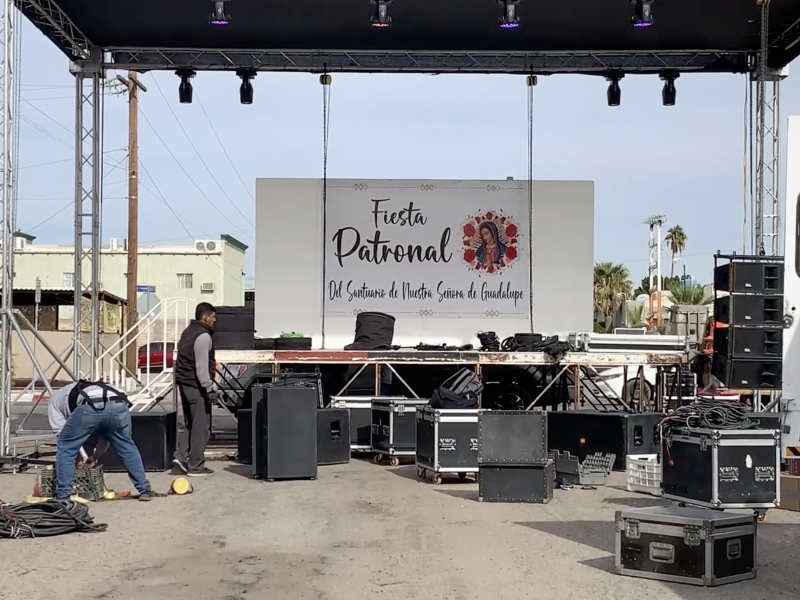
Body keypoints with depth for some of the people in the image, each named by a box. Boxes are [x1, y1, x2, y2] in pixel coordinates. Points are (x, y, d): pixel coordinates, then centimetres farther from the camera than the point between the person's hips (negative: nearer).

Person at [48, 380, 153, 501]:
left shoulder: (55, 400, 37)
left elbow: (62, 430, 24)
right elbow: (108, 432, 43)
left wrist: (84, 457, 27)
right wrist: (95, 456, 48)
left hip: (90, 407, -4)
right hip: (119, 404, 4)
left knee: (65, 447, 18)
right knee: (127, 447, 28)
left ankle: (62, 496, 18)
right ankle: (145, 490, 30)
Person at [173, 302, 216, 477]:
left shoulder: (188, 332, 14)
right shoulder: (203, 336, -16)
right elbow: (202, 367, -21)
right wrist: (208, 387, -17)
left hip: (184, 382, 10)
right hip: (196, 385, -10)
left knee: (189, 423, 18)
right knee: (200, 425, -2)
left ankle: (181, 456, 9)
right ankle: (196, 466, 2)